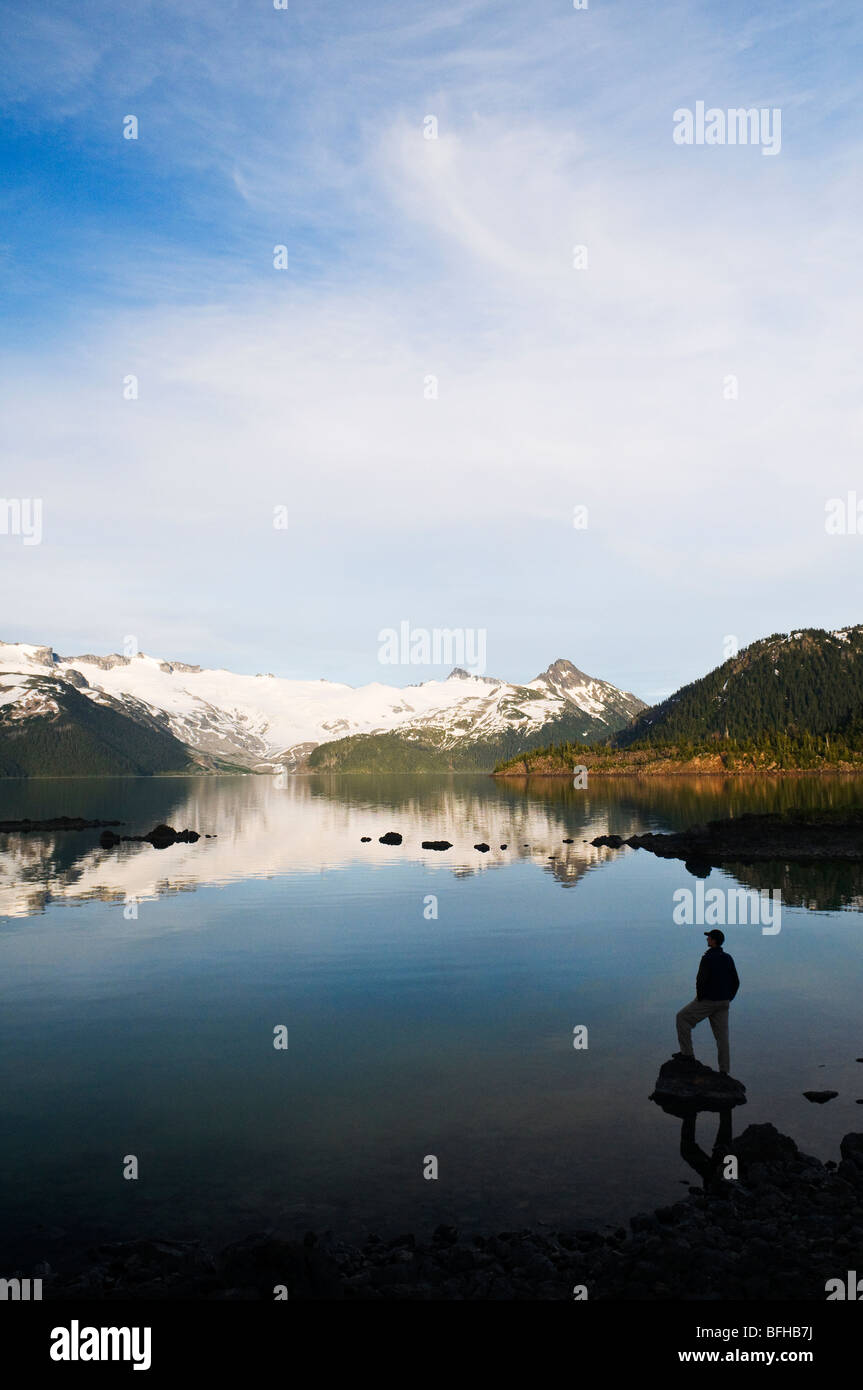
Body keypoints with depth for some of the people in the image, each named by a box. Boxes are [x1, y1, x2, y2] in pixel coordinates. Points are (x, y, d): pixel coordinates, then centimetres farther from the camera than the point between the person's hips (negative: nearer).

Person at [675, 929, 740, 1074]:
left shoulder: (707, 958, -18)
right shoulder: (728, 958, 5)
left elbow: (701, 981, -24)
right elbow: (736, 982, 9)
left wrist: (699, 997, -8)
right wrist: (728, 999, 15)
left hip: (707, 1001, -7)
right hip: (723, 1003, 7)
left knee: (682, 1018, 11)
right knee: (722, 1035, 9)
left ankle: (687, 1053, 10)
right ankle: (724, 1071, 10)